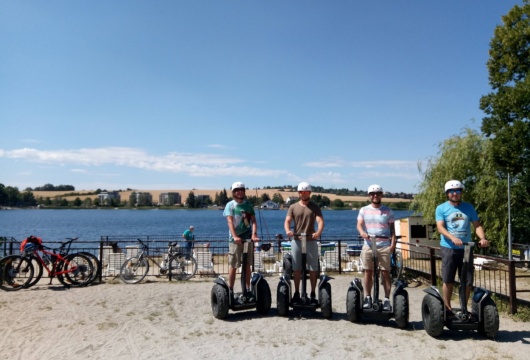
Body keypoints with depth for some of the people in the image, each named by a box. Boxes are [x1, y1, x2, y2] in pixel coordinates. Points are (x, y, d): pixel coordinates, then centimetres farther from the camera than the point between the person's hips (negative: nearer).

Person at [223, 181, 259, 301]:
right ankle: (230, 291, 7)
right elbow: (230, 222, -10)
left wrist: (254, 234, -16)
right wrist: (235, 236, -25)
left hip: (248, 238, 3)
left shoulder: (248, 205, 10)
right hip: (235, 239, -3)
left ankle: (247, 290, 17)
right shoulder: (230, 205, 2)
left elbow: (253, 220, 1)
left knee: (247, 265, 9)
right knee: (233, 266, 0)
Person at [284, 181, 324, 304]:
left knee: (313, 269, 2)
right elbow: (287, 221, -2)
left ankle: (313, 294, 11)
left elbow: (320, 221, -9)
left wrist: (318, 232, -30)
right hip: (296, 240, 1)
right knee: (296, 268, 6)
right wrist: (288, 230, -25)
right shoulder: (293, 207, 8)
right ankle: (296, 293, 17)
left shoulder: (314, 207, 4)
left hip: (311, 240, -1)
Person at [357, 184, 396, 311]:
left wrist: (393, 242, -6)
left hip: (384, 246, -1)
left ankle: (387, 299, 4)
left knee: (386, 272, -2)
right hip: (368, 245, 1)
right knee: (368, 271, 6)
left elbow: (392, 228, 6)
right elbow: (359, 224, -2)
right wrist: (362, 232, -24)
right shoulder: (364, 210, 8)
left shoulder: (387, 211, 7)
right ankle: (368, 297, 16)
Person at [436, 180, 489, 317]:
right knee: (448, 281, 2)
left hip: (466, 248, 3)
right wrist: (453, 238, -26)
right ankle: (447, 309, 16)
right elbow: (440, 227, -9)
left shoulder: (468, 207, 11)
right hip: (448, 248, -3)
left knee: (468, 281, 5)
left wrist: (482, 238, -12)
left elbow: (477, 225, 7)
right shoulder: (441, 208, 1)